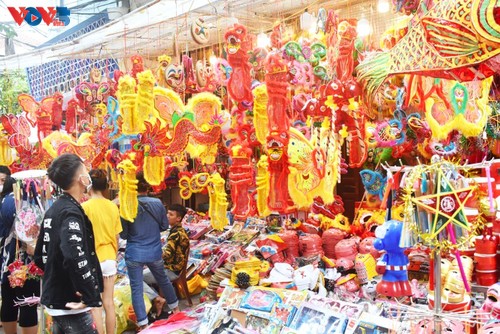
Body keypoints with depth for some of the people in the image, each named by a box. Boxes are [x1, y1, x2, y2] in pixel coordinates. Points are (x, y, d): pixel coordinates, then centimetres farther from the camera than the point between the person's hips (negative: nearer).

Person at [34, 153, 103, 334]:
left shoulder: (53, 210, 9)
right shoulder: (71, 212, -20)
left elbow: (40, 255, 17)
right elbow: (74, 257, -36)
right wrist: (91, 296, -29)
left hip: (54, 299, 9)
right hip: (70, 304, -9)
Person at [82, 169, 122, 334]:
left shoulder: (85, 207, -13)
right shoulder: (113, 206, 0)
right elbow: (116, 237, 6)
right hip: (109, 259, 4)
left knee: (95, 307, 5)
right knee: (109, 303, 13)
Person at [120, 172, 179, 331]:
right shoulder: (157, 203, -9)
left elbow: (123, 234, -7)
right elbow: (164, 226, 4)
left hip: (134, 253, -3)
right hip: (154, 251, 3)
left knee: (137, 289, 6)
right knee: (163, 280, 25)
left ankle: (143, 323, 10)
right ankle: (175, 307, 42)